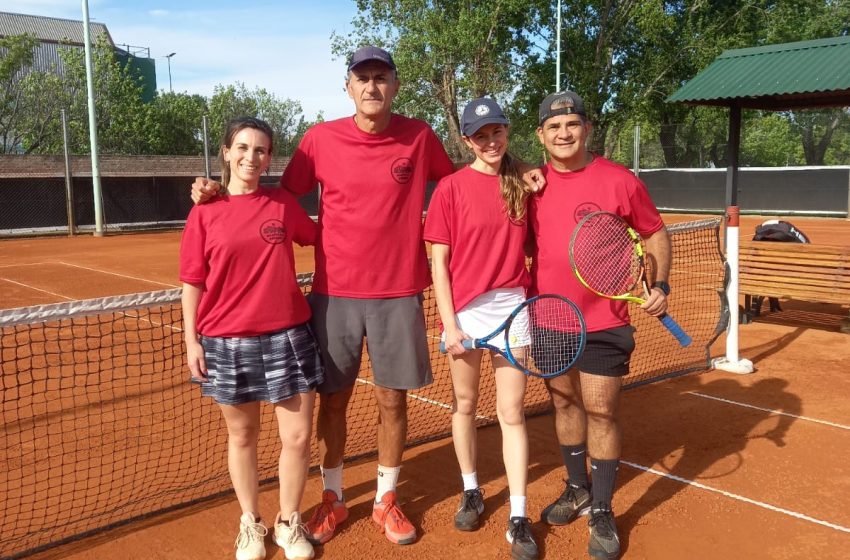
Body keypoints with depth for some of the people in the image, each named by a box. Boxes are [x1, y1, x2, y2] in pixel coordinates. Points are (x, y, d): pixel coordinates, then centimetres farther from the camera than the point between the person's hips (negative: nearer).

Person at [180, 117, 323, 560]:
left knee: (298, 436, 4)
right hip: (226, 341, -1)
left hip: (287, 336, 1)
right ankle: (250, 522, 33)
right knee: (242, 436, 14)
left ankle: (289, 521, 26)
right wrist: (191, 340, -3)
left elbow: (318, 237, 21)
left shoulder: (284, 204, 2)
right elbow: (192, 283, 1)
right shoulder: (204, 213, -2)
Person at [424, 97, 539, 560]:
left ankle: (518, 517, 11)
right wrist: (448, 323, -10)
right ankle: (471, 492, 33)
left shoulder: (522, 185, 3)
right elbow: (439, 262, -5)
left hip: (513, 309, 1)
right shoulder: (451, 187, -5)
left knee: (512, 412, 3)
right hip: (465, 311, -1)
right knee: (464, 405, 13)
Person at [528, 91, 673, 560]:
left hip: (603, 322, -3)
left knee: (601, 412, 1)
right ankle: (577, 490, 35)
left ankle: (602, 513, 18)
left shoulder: (619, 181, -8)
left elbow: (655, 233, 2)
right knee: (564, 403, 15)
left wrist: (660, 284, -10)